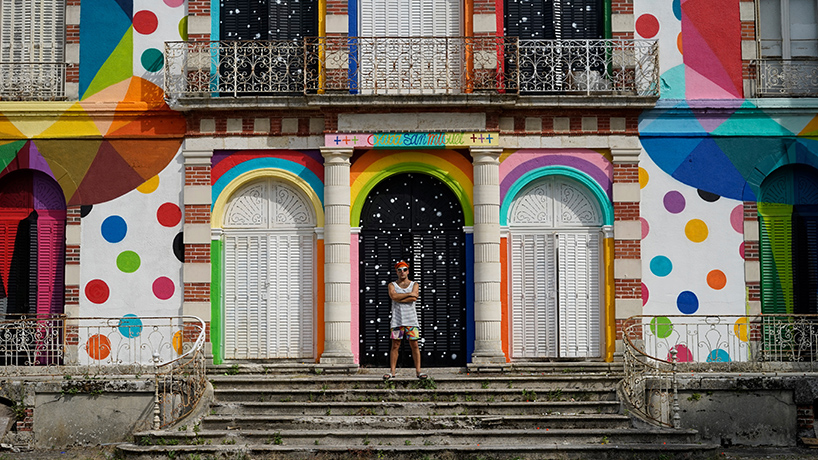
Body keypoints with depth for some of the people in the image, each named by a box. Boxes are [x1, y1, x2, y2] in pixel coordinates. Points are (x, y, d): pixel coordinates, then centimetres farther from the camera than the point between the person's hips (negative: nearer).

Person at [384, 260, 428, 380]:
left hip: (411, 320, 0)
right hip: (397, 319, 0)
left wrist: (399, 298, -8)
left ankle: (418, 371, 2)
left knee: (414, 345, -2)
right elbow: (393, 296, -11)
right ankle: (392, 372, 3)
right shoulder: (392, 285, 10)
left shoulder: (414, 284, 11)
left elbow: (414, 298, -8)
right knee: (395, 345, -1)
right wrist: (408, 294, -9)